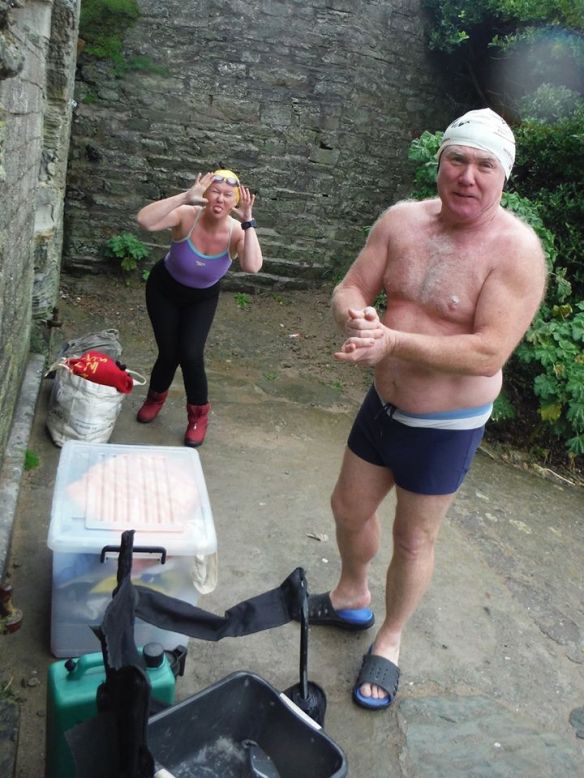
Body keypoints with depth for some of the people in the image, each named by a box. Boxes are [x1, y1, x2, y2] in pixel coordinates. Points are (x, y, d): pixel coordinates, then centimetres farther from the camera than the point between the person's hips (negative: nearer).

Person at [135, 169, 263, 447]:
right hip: (164, 290, -1)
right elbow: (144, 220, -45)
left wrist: (248, 221, -42)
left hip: (203, 299, 1)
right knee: (168, 353, 1)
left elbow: (252, 266, -44)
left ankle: (199, 414, 13)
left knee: (191, 354, -13)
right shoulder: (187, 215, -29)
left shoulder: (236, 231, -25)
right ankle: (155, 397, 36)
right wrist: (185, 196, -47)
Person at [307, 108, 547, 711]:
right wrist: (355, 316, -26)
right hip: (383, 404, 6)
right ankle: (351, 598, 51)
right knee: (349, 508, 21)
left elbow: (489, 354, -28)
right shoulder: (402, 220, -5)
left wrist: (392, 341, -34)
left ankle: (389, 639, 40)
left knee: (413, 539, 12)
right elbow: (350, 288, -1)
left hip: (445, 427, -5)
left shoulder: (516, 249, -21)